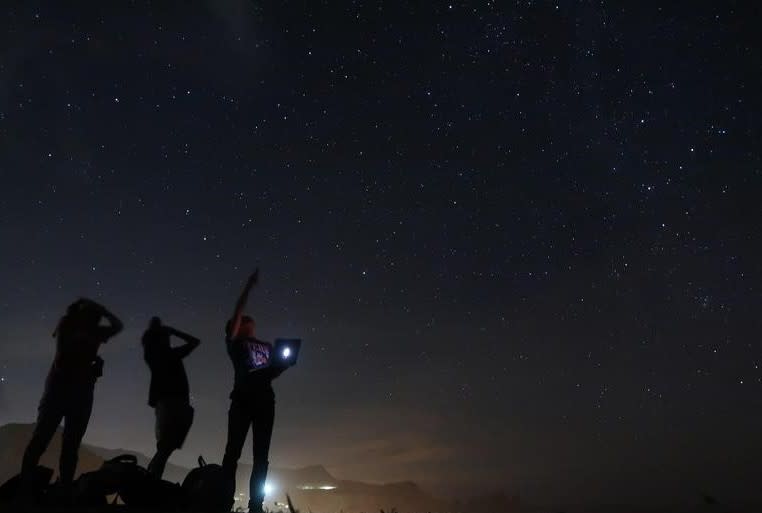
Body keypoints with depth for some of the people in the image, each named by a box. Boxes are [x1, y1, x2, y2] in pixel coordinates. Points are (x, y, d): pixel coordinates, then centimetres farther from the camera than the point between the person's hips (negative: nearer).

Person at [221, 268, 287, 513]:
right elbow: (237, 313, 1)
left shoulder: (267, 346, 25)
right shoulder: (235, 342, 13)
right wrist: (249, 286, -2)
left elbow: (273, 371, 19)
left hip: (265, 400, 4)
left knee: (261, 455, -1)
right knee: (233, 451, -8)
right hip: (243, 398, -4)